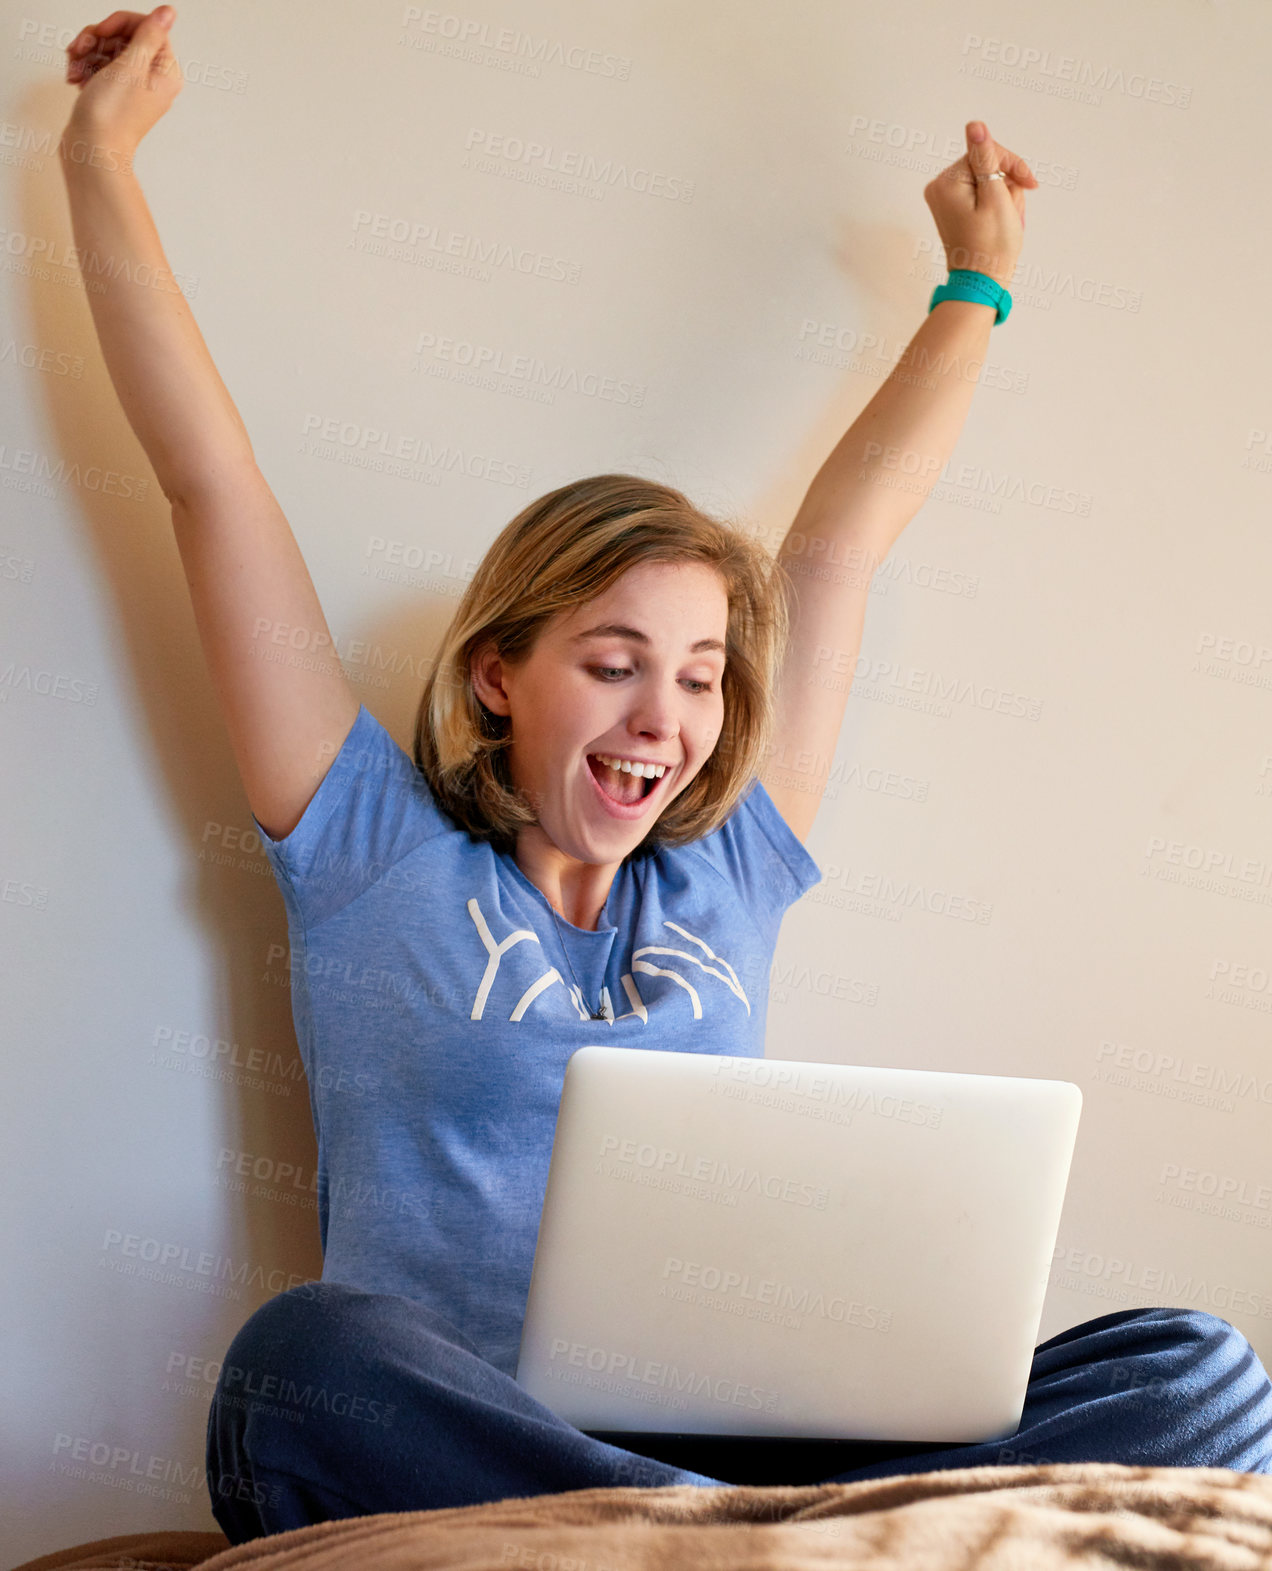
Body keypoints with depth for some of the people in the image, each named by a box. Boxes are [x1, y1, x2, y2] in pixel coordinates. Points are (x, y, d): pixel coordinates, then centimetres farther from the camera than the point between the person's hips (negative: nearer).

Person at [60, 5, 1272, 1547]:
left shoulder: (729, 870, 17)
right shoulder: (376, 856, 8)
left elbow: (848, 528, 26)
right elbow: (209, 477, 11)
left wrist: (977, 279, 39)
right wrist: (100, 158, 17)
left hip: (735, 1447, 4)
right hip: (444, 1456, -3)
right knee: (306, 1357, -38)